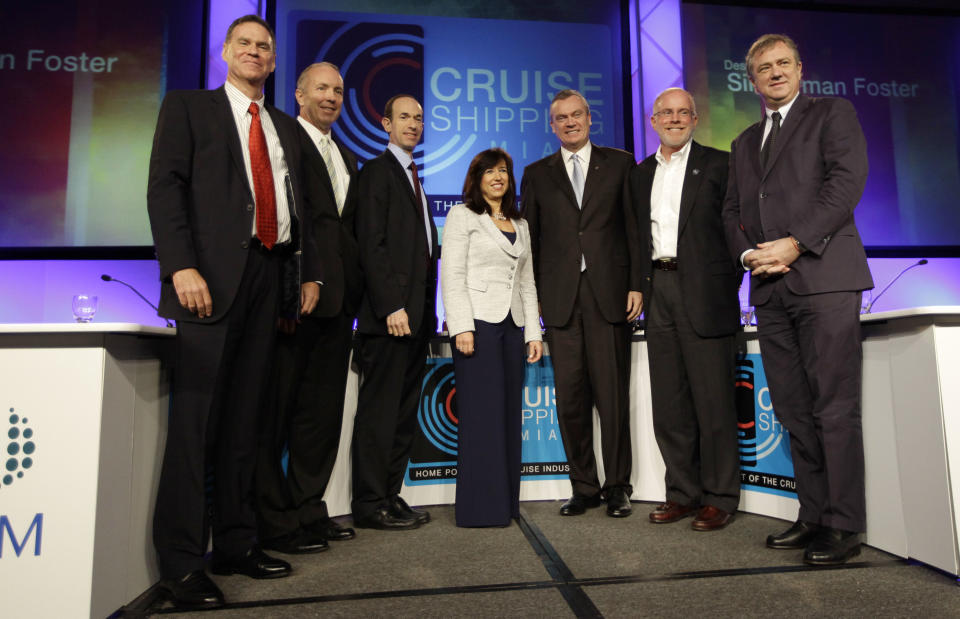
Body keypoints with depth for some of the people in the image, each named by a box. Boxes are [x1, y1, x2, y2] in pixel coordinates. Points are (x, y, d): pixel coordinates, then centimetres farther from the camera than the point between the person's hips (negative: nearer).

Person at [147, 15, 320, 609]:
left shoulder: (286, 127, 23)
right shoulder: (187, 106, 10)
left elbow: (298, 202, 19)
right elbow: (165, 186, -2)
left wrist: (312, 271, 7)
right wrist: (181, 266, -15)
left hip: (268, 274, 5)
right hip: (212, 274, -4)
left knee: (245, 415, 8)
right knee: (196, 414, -5)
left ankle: (236, 541, 18)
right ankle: (182, 560, 4)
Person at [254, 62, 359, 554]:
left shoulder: (347, 158, 23)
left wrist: (353, 296, 12)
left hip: (336, 301, 8)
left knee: (322, 412, 12)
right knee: (275, 411, 1)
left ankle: (307, 510, 24)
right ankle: (274, 522, 12)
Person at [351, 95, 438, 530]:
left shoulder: (413, 176, 23)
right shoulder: (377, 171, -2)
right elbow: (371, 245, -12)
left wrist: (426, 310, 11)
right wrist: (392, 306, -18)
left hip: (416, 314, 9)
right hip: (390, 313, -8)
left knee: (404, 413, 10)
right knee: (379, 411, -3)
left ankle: (390, 495, 20)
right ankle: (370, 505, 7)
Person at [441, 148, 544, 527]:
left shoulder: (520, 224, 21)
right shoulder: (462, 215, 5)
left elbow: (527, 283, 19)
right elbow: (452, 275, -5)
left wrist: (533, 332, 11)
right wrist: (462, 326, -16)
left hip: (513, 326, 6)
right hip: (478, 323, -5)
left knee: (509, 413, 5)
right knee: (482, 413, -6)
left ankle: (505, 502, 15)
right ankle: (479, 507, 2)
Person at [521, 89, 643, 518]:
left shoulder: (619, 164, 11)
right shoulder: (536, 174, 15)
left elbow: (635, 227, 6)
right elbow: (529, 239, 11)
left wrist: (636, 285, -3)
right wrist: (531, 297, 4)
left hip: (609, 293, -1)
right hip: (560, 299, 2)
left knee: (613, 396, 0)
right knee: (570, 398, 4)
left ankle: (617, 487, 15)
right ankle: (584, 487, 17)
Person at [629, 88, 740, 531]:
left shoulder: (717, 163, 5)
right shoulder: (640, 174, 18)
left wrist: (728, 282, -8)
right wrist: (640, 286, 7)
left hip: (703, 291, -4)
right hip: (658, 291, 5)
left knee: (713, 399, -1)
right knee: (668, 402, 8)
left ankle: (719, 497, 12)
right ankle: (683, 492, 19)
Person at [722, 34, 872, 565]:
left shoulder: (832, 114, 9)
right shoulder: (744, 143, 25)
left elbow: (847, 182, -5)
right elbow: (732, 212, 20)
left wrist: (795, 244, -14)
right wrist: (748, 253, 0)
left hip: (824, 277, -5)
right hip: (770, 288, 6)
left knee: (834, 407, -6)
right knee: (794, 411, 6)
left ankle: (844, 526, 2)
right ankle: (814, 515, 15)